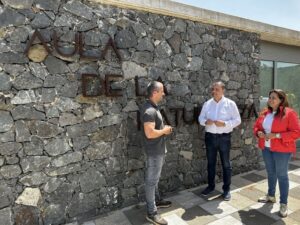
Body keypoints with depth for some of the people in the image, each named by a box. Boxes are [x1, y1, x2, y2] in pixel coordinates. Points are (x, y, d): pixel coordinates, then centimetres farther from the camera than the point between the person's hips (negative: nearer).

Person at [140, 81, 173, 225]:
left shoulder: (153, 107, 9)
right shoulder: (149, 110, -24)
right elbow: (150, 133, -31)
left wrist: (164, 129, 6)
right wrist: (164, 131, -16)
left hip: (158, 149, 10)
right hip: (154, 150, -10)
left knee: (155, 178, 22)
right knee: (151, 180, 1)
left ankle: (157, 200, 40)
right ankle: (151, 213, 14)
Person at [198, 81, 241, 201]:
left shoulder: (230, 104, -5)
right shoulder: (207, 104, 5)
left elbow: (237, 120, -5)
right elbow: (201, 118, 8)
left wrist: (225, 124, -21)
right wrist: (205, 121, -15)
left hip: (224, 137, -3)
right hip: (210, 137, 3)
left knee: (226, 164, 9)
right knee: (210, 163, 15)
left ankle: (226, 189, 24)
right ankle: (211, 185, 32)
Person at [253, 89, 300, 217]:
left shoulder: (289, 113, -12)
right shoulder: (265, 113, 7)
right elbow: (256, 126, 16)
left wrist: (277, 135, -23)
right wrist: (259, 133, -7)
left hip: (281, 149, -6)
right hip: (266, 148, 6)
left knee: (281, 175, 2)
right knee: (270, 173, 18)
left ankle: (283, 204, 15)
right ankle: (271, 196, 34)